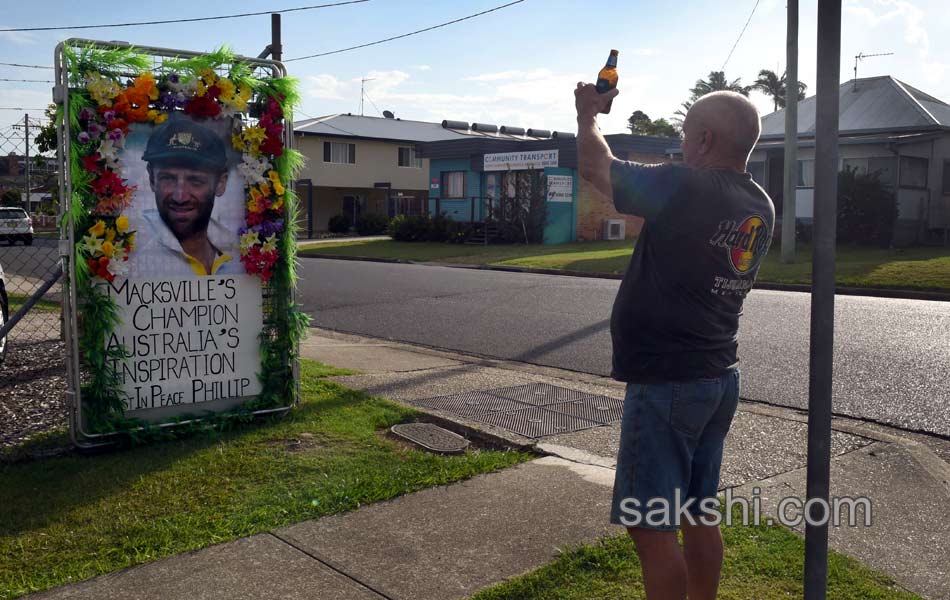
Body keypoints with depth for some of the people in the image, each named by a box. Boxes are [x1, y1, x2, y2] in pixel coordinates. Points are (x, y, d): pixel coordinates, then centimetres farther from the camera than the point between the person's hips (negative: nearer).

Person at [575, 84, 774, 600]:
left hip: (665, 383, -9)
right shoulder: (760, 208, 6)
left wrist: (587, 114, 12)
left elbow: (594, 166, -7)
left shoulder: (685, 188, -19)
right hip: (719, 379, 9)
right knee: (699, 519, 18)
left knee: (651, 528, 0)